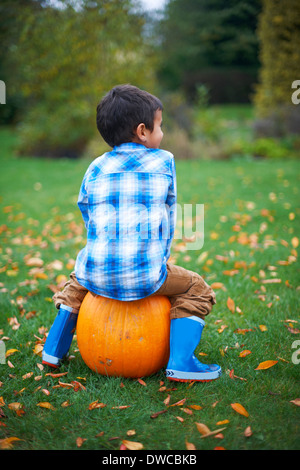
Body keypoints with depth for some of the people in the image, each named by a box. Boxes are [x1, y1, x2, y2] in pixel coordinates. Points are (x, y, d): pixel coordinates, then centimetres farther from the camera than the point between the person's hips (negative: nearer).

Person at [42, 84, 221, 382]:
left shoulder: (96, 168, 12)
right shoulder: (164, 161, 6)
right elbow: (168, 214, 13)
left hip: (95, 275, 4)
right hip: (145, 278, -4)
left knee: (76, 281, 38)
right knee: (197, 290, 18)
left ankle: (54, 349, 35)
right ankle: (180, 362, 3)